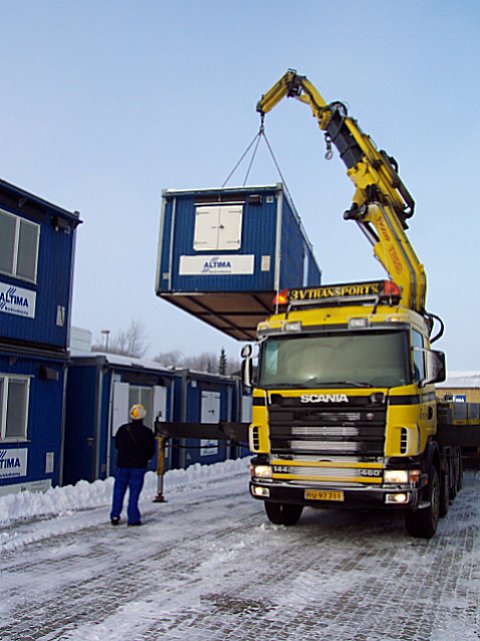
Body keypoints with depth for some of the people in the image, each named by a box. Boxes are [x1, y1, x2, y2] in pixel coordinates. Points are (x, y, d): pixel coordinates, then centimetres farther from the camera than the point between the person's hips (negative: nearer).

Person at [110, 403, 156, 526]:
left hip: (122, 465, 2)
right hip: (138, 467, -2)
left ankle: (115, 516, 12)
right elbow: (151, 451, -3)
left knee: (119, 490, 12)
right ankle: (133, 518, 3)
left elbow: (117, 445, 9)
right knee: (134, 492, 2)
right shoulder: (147, 432, -9)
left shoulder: (122, 429, -2)